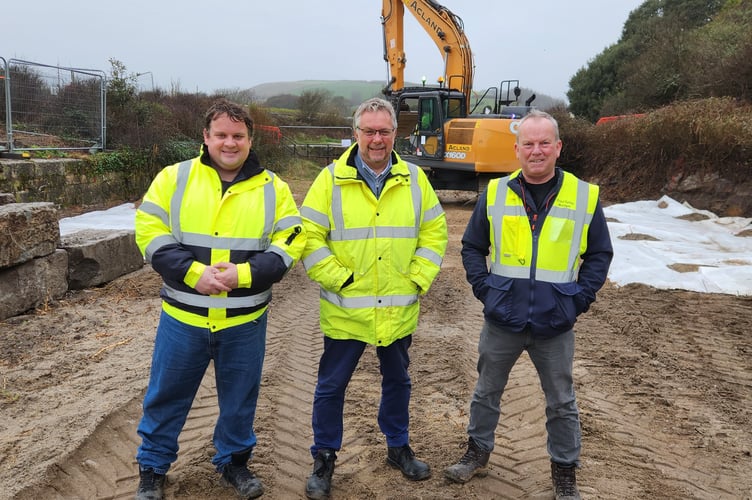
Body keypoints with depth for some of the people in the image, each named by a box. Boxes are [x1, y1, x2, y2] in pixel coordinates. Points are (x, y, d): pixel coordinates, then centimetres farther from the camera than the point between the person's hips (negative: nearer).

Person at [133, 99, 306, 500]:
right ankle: (152, 467, 35)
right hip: (183, 317, 0)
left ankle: (233, 461, 38)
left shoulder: (272, 188, 0)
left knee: (240, 398, 15)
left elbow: (289, 244, -5)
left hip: (245, 320, 1)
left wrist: (244, 274, -19)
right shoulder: (174, 178, -2)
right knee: (166, 395, 13)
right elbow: (150, 234, -6)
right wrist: (194, 272, -19)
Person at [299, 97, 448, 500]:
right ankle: (324, 458, 29)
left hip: (399, 310, 3)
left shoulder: (414, 179, 2)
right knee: (331, 386, 9)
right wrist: (338, 280, -14)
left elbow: (434, 233, 6)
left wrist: (417, 279, -3)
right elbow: (309, 238, -8)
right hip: (345, 311, -2)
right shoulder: (331, 179, -7)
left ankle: (398, 448, 40)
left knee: (397, 381, 19)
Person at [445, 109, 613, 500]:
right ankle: (477, 453, 39)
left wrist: (580, 299, -5)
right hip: (501, 321, 1)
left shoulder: (585, 196, -3)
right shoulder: (495, 193, -1)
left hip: (555, 325, -1)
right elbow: (472, 247, 7)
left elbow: (600, 255, 5)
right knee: (486, 392, 17)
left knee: (561, 402, 14)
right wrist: (484, 288, -4)